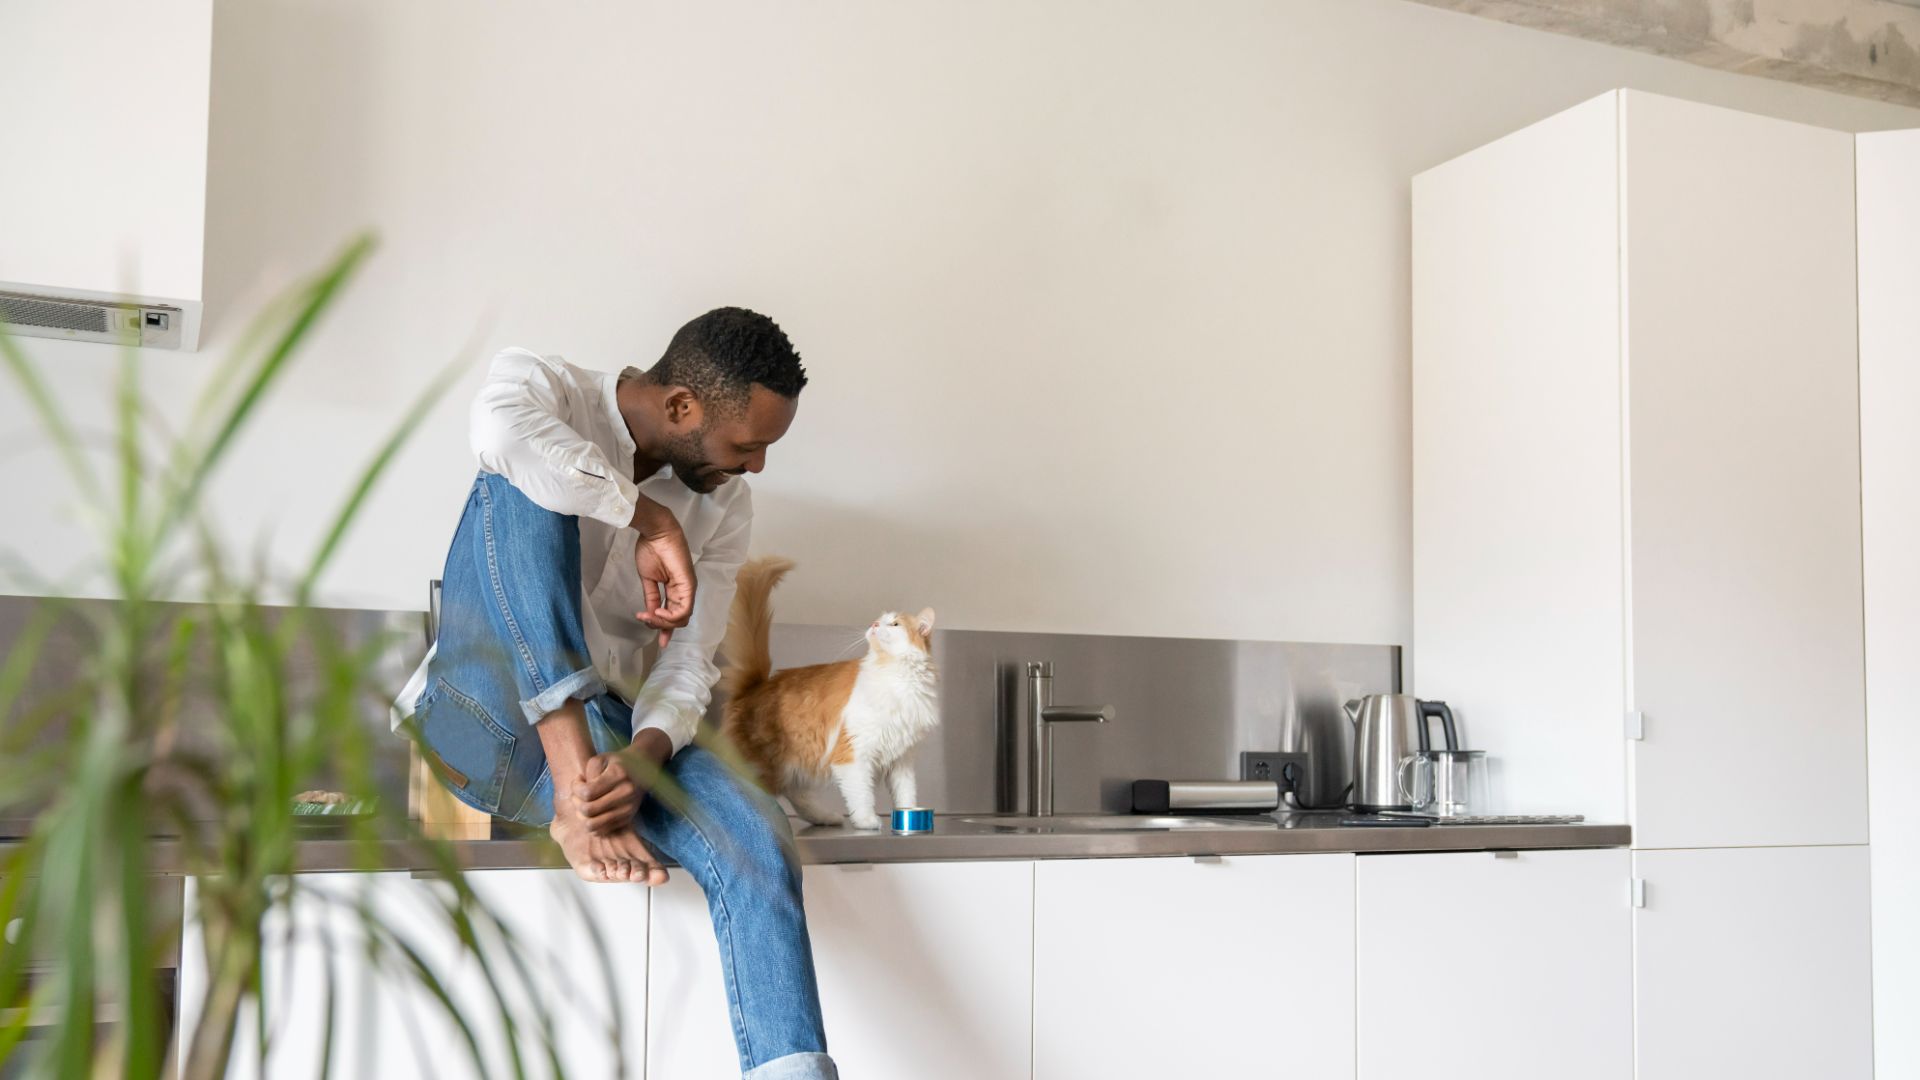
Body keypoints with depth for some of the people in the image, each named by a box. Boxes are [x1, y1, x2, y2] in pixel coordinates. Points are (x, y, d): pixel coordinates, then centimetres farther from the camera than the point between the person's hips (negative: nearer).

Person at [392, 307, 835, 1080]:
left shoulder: (726, 508, 4)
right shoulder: (541, 386, -6)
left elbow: (688, 670, -4)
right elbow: (502, 430, -33)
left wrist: (641, 758, -25)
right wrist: (651, 522, -23)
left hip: (612, 731, 3)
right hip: (486, 722, -3)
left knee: (755, 837, -25)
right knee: (519, 487, -27)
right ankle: (575, 797, -34)